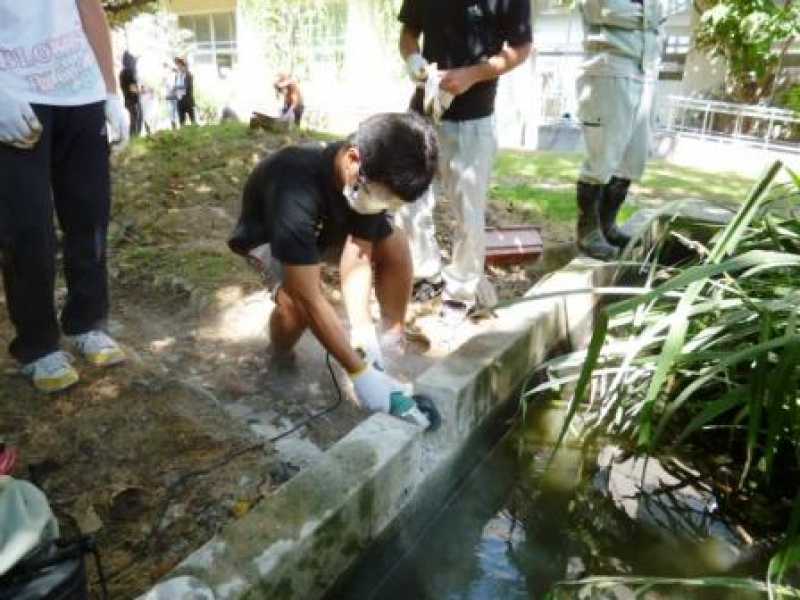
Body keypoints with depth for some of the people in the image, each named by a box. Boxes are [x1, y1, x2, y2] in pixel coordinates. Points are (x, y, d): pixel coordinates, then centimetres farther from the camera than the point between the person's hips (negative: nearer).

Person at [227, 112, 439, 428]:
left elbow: (356, 258, -25)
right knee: (296, 300, -34)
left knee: (394, 244, -16)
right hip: (269, 235, -5)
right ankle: (280, 361, -1)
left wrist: (363, 328, -39)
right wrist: (360, 373, -43)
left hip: (328, 227, 5)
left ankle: (393, 349, 0)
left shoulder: (373, 179, -27)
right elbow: (309, 298, -45)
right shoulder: (296, 190, -45)